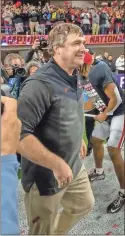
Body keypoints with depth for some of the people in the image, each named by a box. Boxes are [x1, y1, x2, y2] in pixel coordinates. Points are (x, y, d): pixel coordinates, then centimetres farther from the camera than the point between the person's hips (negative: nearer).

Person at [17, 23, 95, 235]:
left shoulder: (74, 78, 2)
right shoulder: (40, 84, -27)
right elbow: (17, 134, -33)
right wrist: (57, 164, -29)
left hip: (74, 165, 9)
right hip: (46, 175, -8)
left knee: (85, 205, 29)